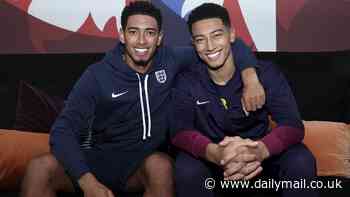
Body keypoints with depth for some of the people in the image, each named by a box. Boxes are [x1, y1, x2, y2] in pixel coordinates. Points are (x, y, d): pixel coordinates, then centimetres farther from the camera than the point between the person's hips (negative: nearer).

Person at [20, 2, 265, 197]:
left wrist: (250, 76, -16)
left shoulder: (170, 61, -2)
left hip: (145, 162, 1)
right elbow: (63, 129, -16)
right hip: (99, 158, -1)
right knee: (40, 168, -28)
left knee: (161, 165, -36)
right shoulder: (97, 75, -9)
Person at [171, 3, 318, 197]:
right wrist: (216, 153, -48)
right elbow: (180, 131, -24)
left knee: (301, 162, -28)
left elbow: (293, 125, -23)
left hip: (258, 148, 0)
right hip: (212, 155, 0)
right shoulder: (187, 82, -12)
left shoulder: (265, 73, -14)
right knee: (186, 169, -31)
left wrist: (259, 150, -47)